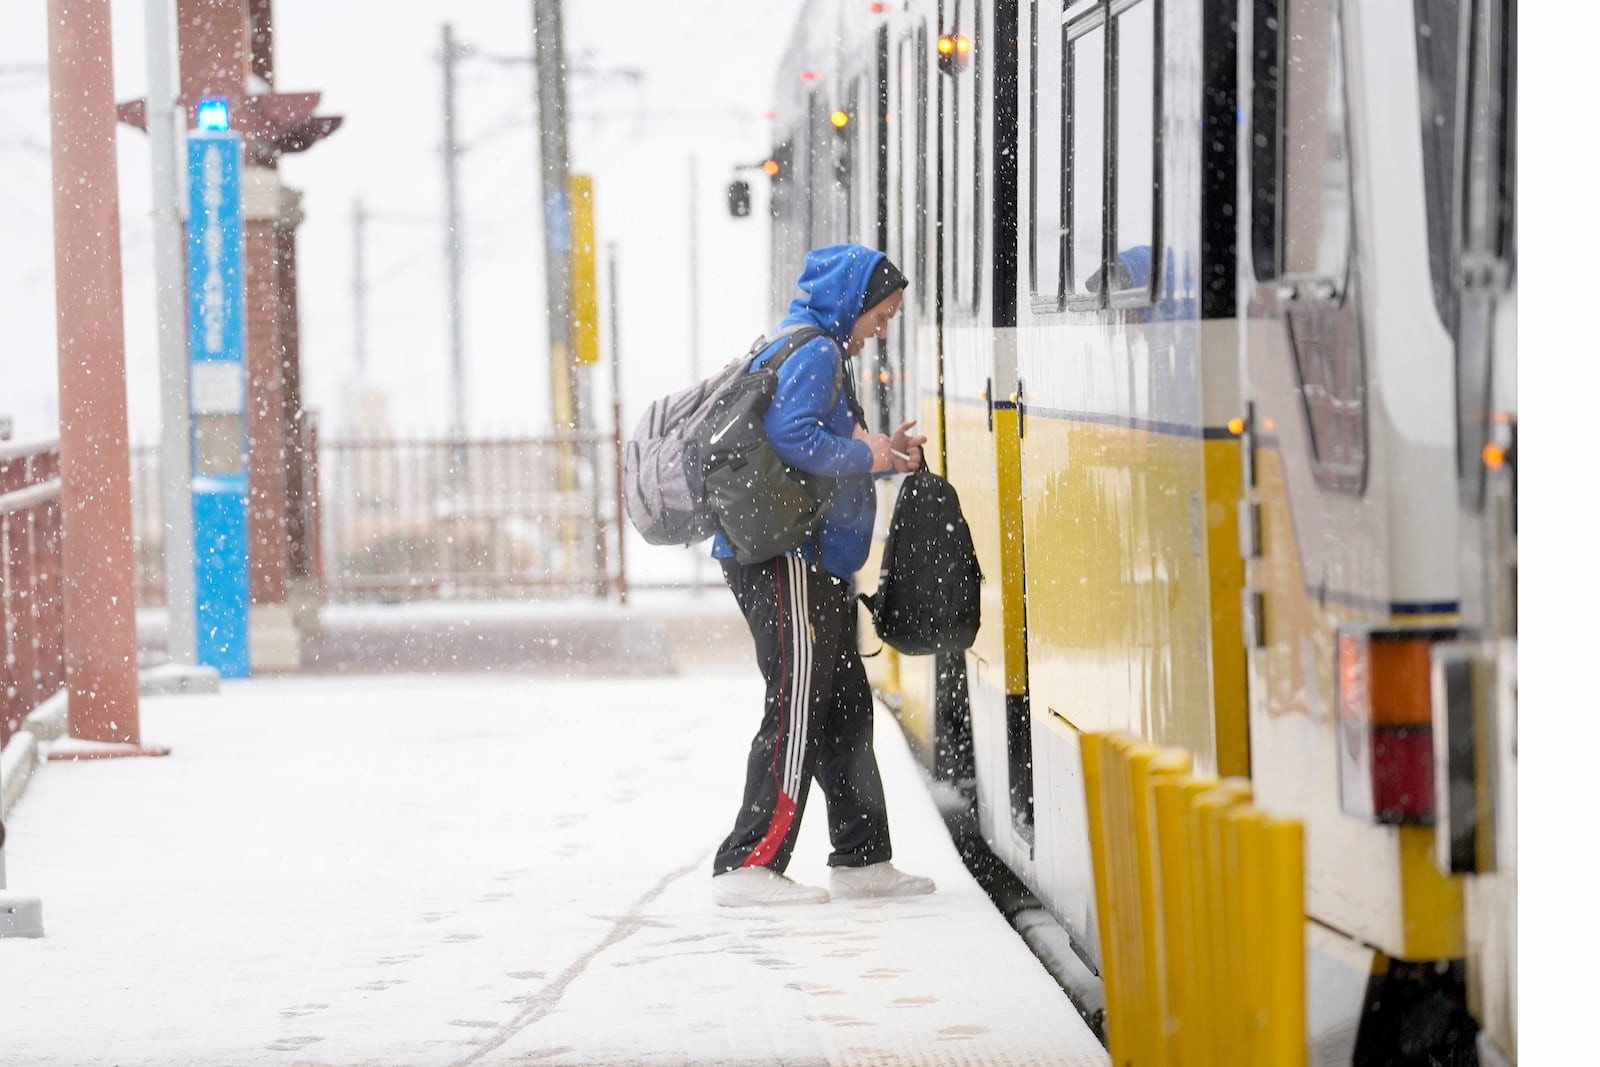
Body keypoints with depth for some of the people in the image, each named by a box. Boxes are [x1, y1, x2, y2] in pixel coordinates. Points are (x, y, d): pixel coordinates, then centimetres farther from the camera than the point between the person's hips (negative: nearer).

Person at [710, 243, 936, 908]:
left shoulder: (820, 352, 22)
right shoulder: (814, 352, -10)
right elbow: (790, 437, -24)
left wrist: (884, 454, 11)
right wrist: (865, 456, -12)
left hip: (817, 563, 11)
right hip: (788, 558, -11)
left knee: (845, 708, 14)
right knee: (798, 708, -11)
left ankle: (862, 859, 21)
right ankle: (748, 865, -11)